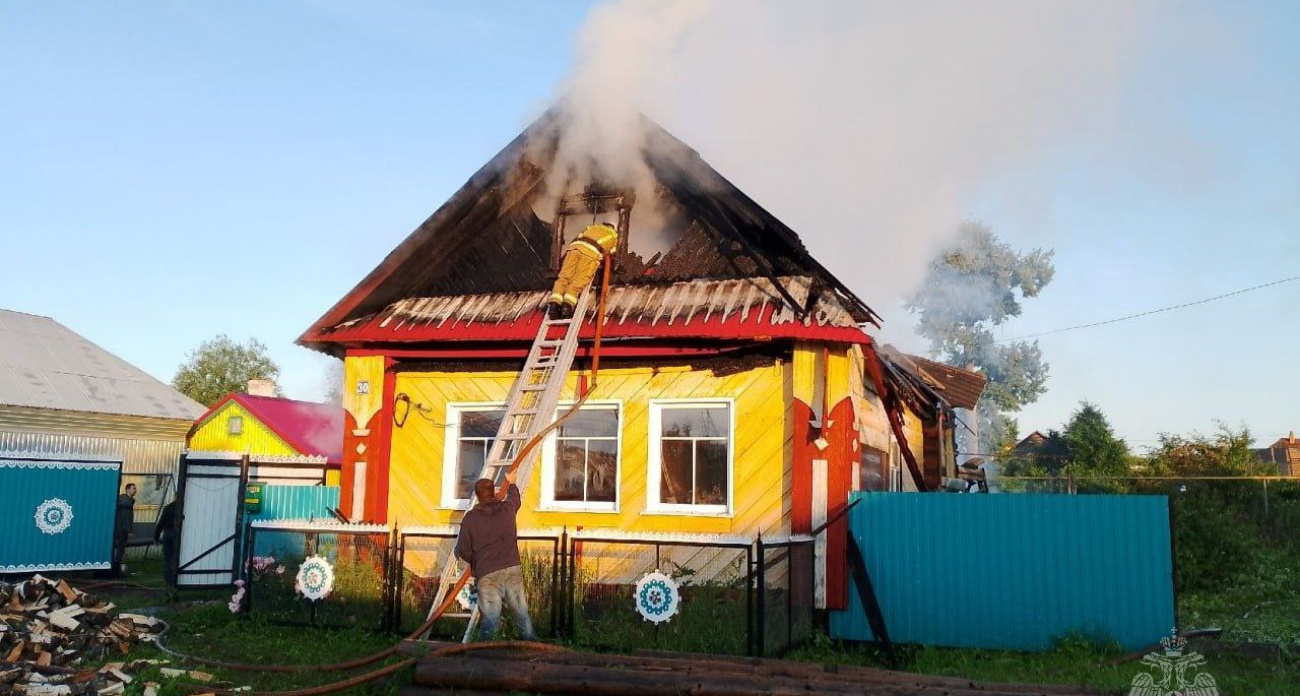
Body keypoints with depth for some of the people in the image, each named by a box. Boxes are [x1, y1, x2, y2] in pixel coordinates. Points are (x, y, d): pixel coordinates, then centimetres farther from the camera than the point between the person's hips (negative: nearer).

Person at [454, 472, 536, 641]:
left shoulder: (470, 518, 0)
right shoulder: (508, 509, 8)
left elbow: (462, 551, 3)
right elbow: (514, 497, 34)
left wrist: (476, 563, 23)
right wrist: (511, 483, 55)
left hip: (487, 575, -2)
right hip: (512, 570, 2)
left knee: (491, 618, -5)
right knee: (522, 614, 11)